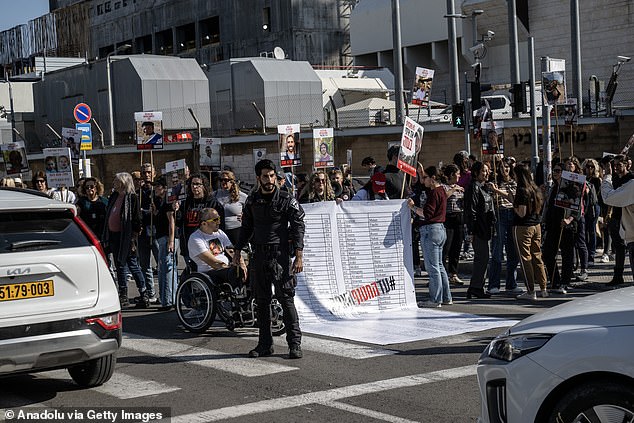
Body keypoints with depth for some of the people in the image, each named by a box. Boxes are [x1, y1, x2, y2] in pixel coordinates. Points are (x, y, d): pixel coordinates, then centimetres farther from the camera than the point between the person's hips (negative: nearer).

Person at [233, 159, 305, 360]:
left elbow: (298, 227, -7)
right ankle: (265, 344, 14)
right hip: (259, 254, 5)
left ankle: (295, 343, -2)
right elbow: (246, 227, 21)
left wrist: (298, 256, -15)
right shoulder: (252, 200, 10)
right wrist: (238, 250, 16)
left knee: (286, 298, -8)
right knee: (262, 300, 7)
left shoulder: (286, 200, -4)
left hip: (280, 254, -5)